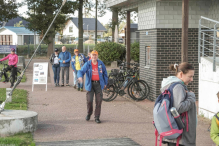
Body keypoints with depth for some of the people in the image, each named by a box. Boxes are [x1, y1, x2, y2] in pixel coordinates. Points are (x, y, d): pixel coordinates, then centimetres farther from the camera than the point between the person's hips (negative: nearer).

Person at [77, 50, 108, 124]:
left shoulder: (101, 64, 5)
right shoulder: (87, 64, -1)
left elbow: (105, 73, 16)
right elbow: (81, 71, -10)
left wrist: (105, 82, 16)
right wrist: (80, 77, -33)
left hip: (98, 84, 1)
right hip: (90, 84, -1)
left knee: (99, 101, -3)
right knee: (89, 100, -3)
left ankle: (97, 117, 6)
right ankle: (89, 113, 25)